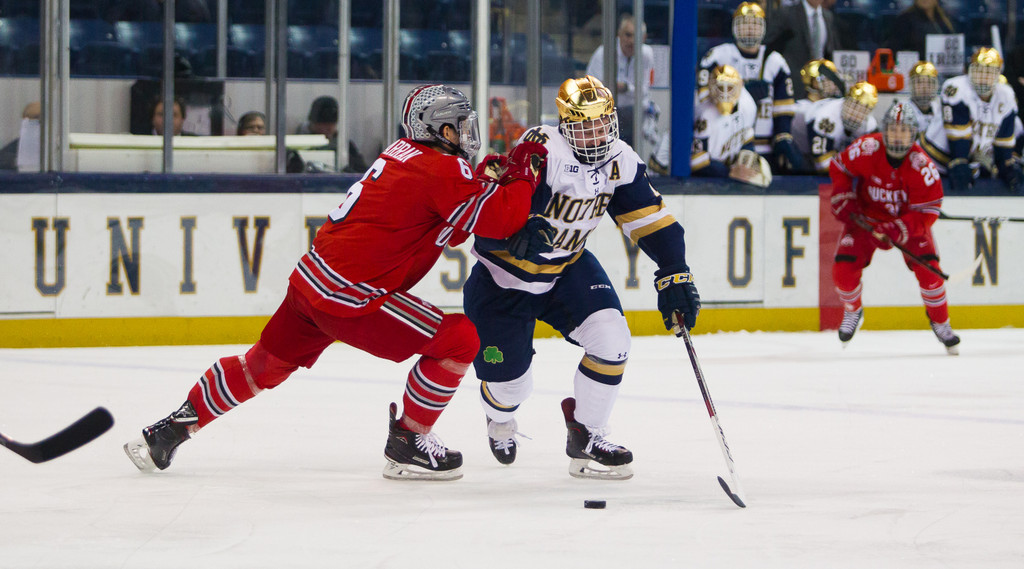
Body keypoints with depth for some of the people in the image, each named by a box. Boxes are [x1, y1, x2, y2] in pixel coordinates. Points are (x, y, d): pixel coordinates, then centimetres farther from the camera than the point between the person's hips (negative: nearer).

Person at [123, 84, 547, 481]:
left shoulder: (403, 154, 15)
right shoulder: (444, 169, -13)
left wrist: (488, 184, 9)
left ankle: (170, 430, 31)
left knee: (265, 365, 24)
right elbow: (501, 220, -17)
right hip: (351, 295, -9)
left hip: (311, 279, 9)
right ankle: (407, 444, 4)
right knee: (458, 341, -5)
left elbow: (450, 228, 22)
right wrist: (522, 175, -2)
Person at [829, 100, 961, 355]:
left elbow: (926, 212, -23)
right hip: (866, 217, 1)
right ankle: (853, 312, 20)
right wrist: (843, 200, -13)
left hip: (908, 220, -1)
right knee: (844, 270, -13)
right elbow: (839, 167, -3)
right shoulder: (866, 149, -23)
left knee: (928, 269, -18)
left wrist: (896, 230, -36)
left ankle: (940, 322, 7)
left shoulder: (923, 166, -26)